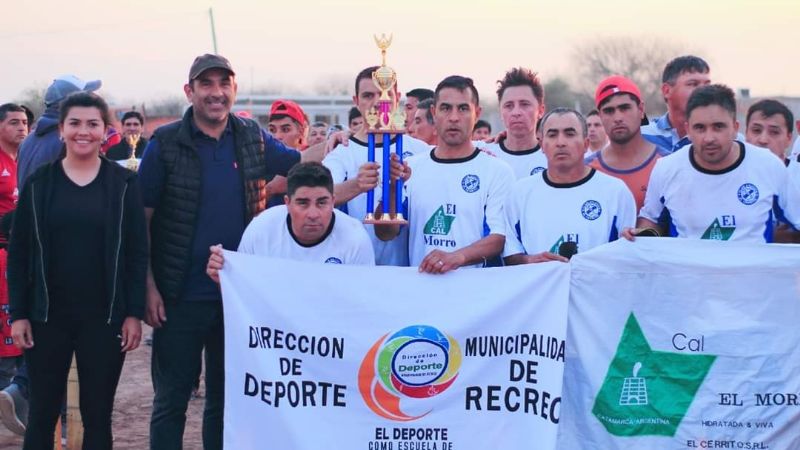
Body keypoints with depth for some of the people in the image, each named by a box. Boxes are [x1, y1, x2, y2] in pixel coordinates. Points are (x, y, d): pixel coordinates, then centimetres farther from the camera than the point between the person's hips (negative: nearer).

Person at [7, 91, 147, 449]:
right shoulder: (39, 182, 2)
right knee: (42, 413, 7)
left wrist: (135, 312, -6)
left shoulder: (123, 183, 1)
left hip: (105, 317, -1)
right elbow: (19, 252, 3)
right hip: (47, 315, 1)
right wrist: (18, 313, -3)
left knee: (98, 415, 7)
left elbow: (137, 252, 0)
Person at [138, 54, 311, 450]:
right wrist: (149, 287, -10)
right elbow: (140, 221, -5)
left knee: (227, 398, 16)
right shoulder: (166, 143, -7)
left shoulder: (253, 138, 2)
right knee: (171, 398, 6)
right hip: (180, 297, -3)